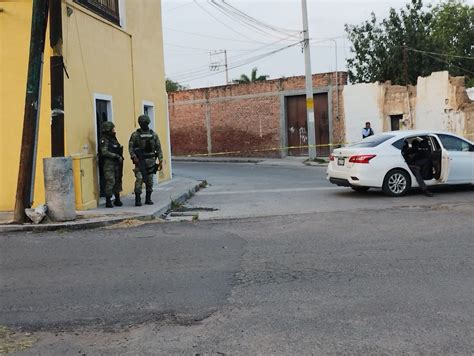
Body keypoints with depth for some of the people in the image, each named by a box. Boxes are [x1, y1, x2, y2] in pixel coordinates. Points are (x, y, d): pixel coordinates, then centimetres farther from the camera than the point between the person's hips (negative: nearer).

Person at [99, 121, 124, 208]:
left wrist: (120, 157, 9)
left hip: (116, 163, 8)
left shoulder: (113, 138, 16)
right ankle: (108, 201, -6)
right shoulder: (104, 140, -10)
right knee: (110, 182, -11)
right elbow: (105, 152, -19)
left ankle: (117, 200, 18)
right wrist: (117, 156, -19)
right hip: (108, 163, -8)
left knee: (117, 181, 10)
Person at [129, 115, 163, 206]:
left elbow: (158, 148, 7)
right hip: (140, 161, -3)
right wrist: (134, 157, -19)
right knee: (139, 179, -13)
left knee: (150, 180, 7)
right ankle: (138, 200, -10)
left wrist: (160, 161, 2)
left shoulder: (153, 134, 6)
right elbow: (131, 147, -4)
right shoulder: (135, 135, -1)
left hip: (151, 160, 3)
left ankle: (148, 199, 17)